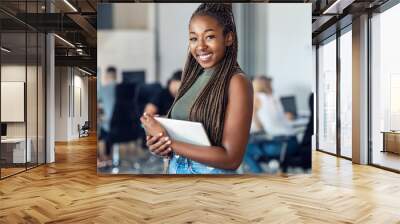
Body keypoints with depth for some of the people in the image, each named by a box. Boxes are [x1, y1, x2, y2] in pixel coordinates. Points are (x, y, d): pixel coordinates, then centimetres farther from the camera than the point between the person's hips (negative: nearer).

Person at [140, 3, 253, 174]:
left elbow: (231, 159, -22)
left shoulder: (237, 82, -18)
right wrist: (159, 143, -11)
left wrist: (168, 142, -20)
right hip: (175, 168, 6)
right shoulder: (194, 77, 1)